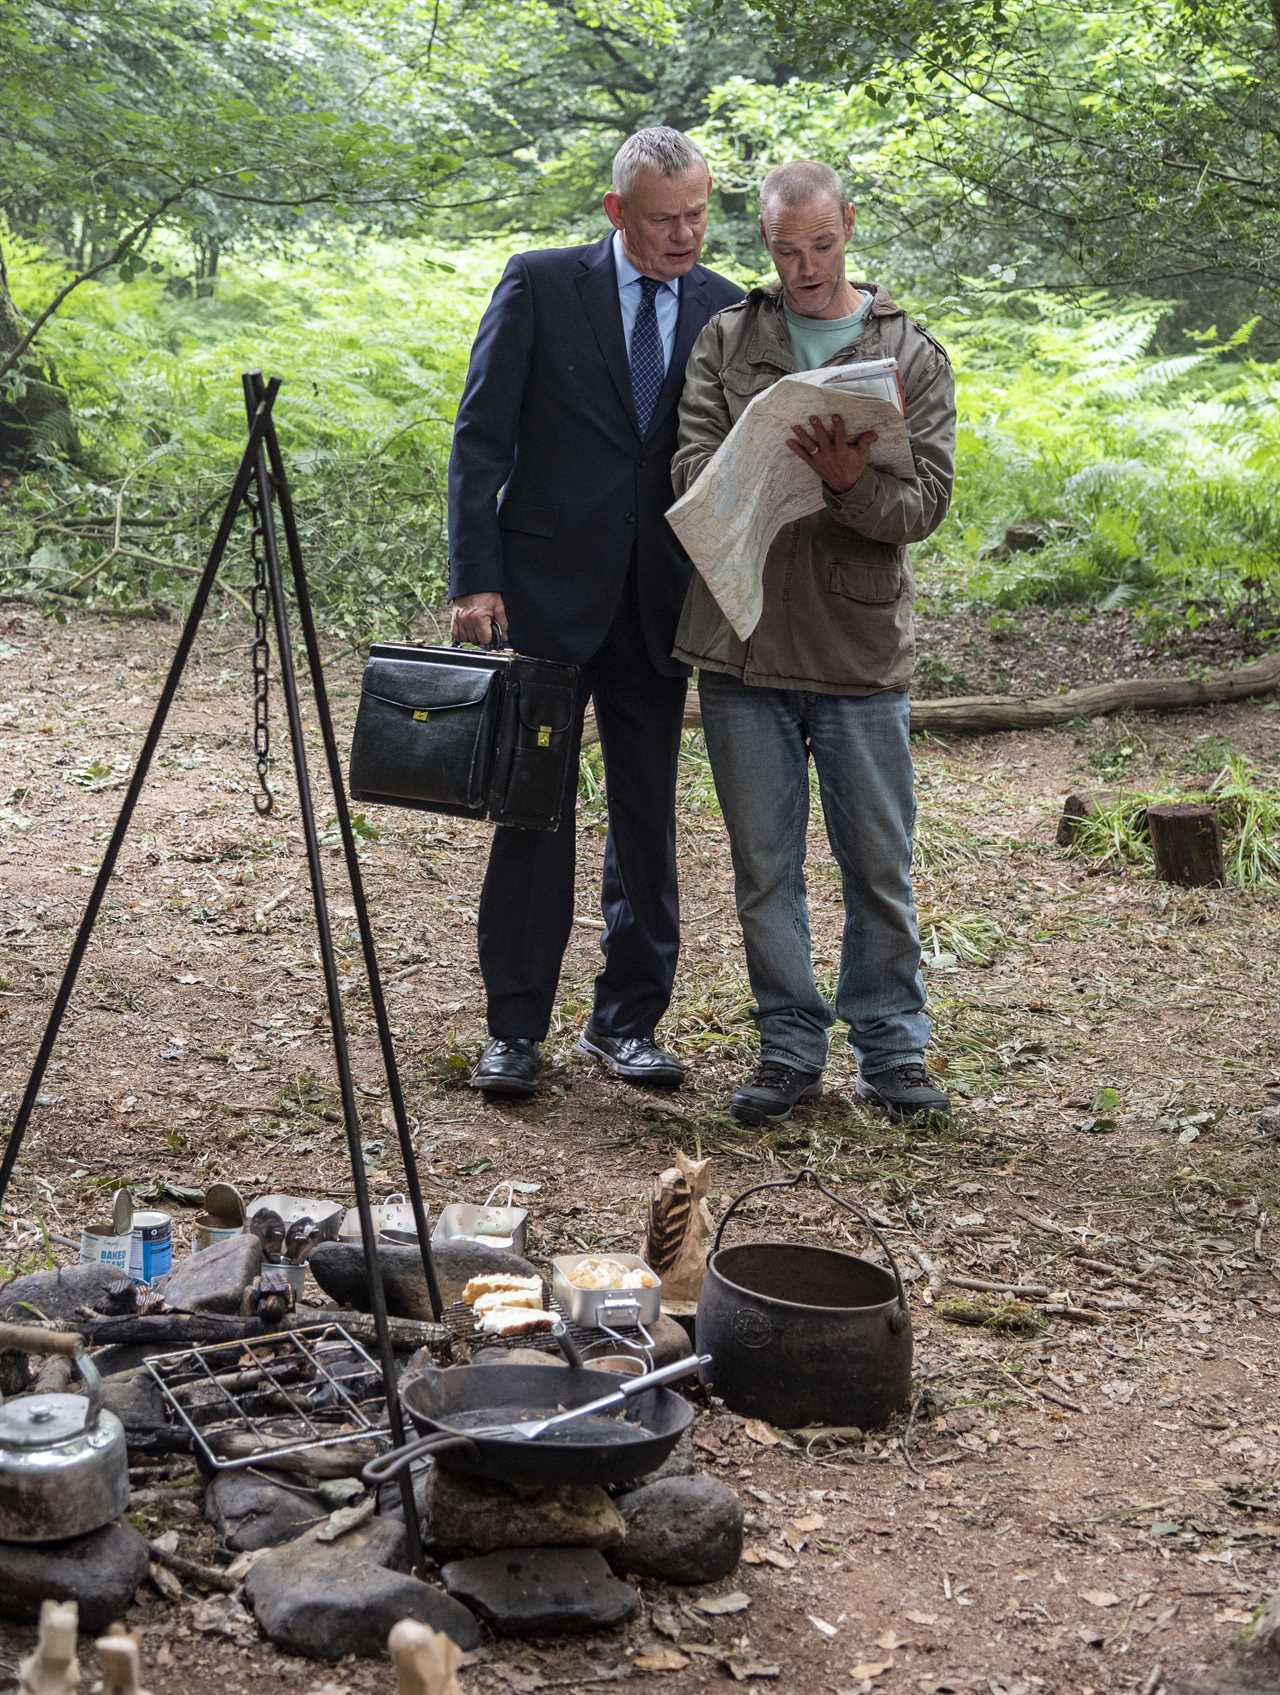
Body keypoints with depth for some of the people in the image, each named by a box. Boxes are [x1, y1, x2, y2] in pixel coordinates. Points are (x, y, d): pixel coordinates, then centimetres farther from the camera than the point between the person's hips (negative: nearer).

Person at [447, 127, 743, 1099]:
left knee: (648, 817, 8)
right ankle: (516, 1029, 8)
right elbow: (481, 437, -4)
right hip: (546, 591, -3)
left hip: (658, 603, 3)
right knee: (535, 811, 0)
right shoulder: (539, 286, -3)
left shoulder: (724, 310, 6)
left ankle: (628, 1021, 19)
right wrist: (473, 579, -11)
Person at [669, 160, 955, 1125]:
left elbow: (926, 503, -5)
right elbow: (692, 470, -3)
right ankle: (790, 1052, 20)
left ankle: (892, 1051, 19)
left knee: (880, 866, 6)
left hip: (861, 652, -1)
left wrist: (849, 481, -25)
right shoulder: (727, 342, 7)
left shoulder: (911, 355, 4)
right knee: (765, 868, 8)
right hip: (742, 650, 1)